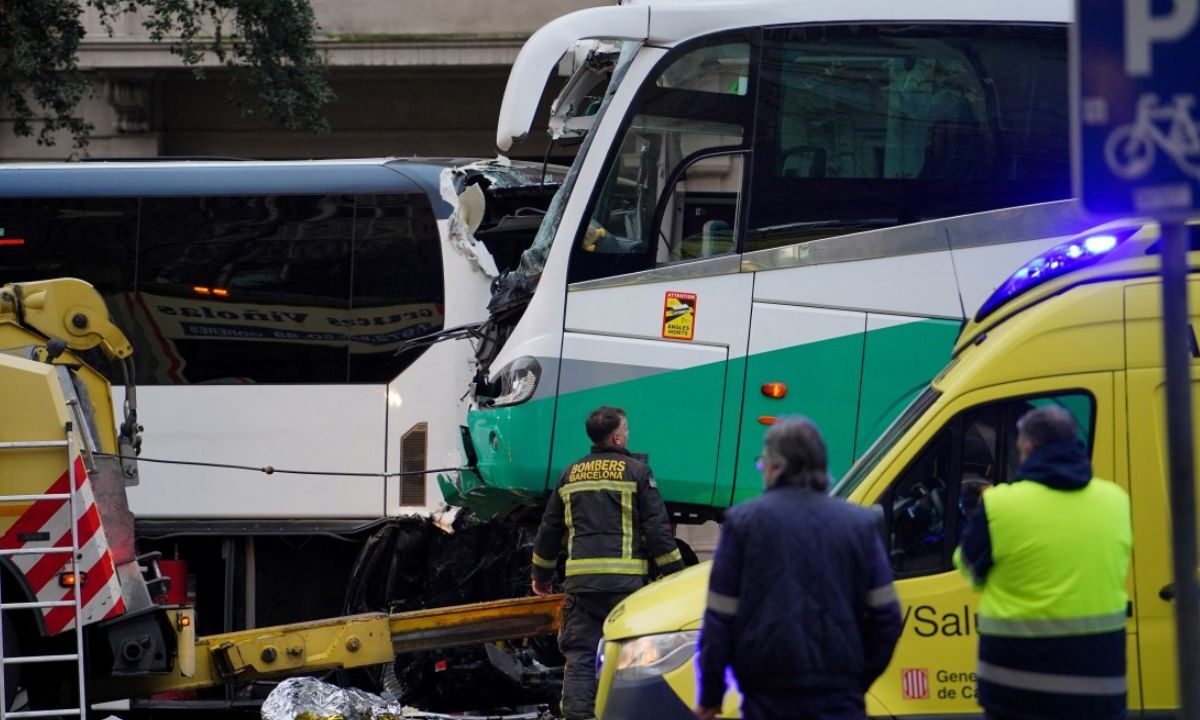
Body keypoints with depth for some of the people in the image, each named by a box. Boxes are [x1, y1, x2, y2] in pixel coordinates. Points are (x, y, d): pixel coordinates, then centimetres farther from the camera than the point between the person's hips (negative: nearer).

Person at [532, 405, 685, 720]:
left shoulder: (571, 475, 15)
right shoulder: (635, 471, 1)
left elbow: (549, 529, 21)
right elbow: (657, 528, -3)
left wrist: (541, 575, 32)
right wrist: (675, 574, 3)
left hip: (580, 579, 3)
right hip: (624, 578, -3)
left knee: (579, 656, 3)